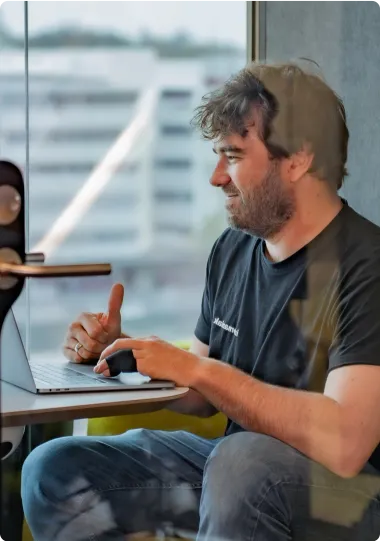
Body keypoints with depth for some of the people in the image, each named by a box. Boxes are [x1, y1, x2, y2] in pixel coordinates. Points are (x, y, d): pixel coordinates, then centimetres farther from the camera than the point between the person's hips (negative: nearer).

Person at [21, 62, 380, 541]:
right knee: (54, 470, -5)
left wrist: (196, 368, -25)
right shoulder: (233, 249, 6)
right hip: (237, 471, 7)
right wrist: (118, 351, -3)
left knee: (240, 461, -37)